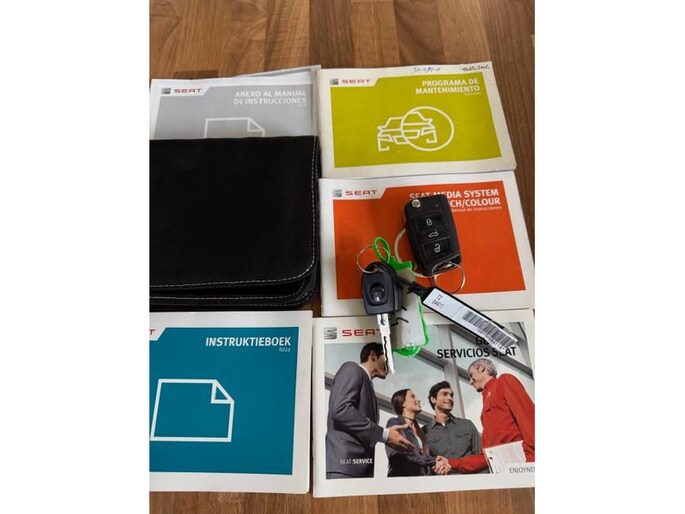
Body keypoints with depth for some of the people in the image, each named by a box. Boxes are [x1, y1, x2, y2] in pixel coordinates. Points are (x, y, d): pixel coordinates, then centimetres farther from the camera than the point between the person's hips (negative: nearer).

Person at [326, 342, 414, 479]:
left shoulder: (368, 385, 27)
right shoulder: (352, 369, 1)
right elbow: (339, 410, -16)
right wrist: (384, 434, -13)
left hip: (361, 466, 9)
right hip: (344, 463, -9)